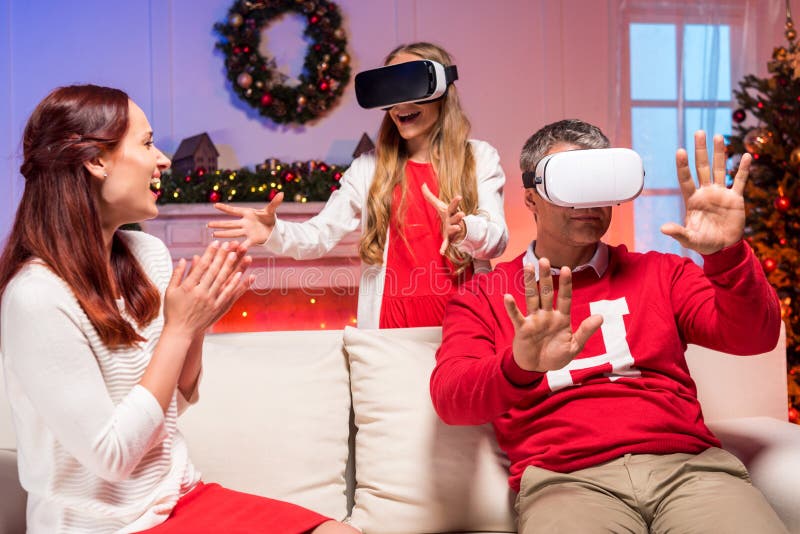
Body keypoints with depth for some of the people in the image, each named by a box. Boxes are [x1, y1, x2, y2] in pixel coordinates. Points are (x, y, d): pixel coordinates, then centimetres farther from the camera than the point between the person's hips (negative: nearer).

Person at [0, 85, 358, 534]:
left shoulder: (148, 254, -1)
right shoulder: (38, 295, -22)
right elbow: (112, 455, -18)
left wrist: (196, 326, -9)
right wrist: (179, 328, -18)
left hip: (181, 495, 6)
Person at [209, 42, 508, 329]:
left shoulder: (480, 158, 6)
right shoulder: (369, 169, 10)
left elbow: (497, 239, -4)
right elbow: (320, 235, 3)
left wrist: (463, 230, -27)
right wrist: (274, 233, -18)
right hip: (391, 321, 1)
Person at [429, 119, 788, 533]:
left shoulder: (659, 273, 18)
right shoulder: (484, 296, 9)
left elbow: (754, 338, 5)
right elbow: (450, 397, -6)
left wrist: (728, 254, -15)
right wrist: (520, 367, -28)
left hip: (688, 467, 2)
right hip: (565, 478, -2)